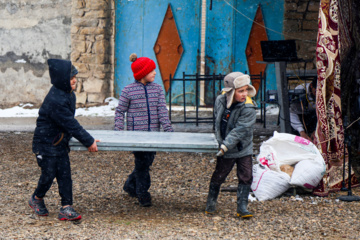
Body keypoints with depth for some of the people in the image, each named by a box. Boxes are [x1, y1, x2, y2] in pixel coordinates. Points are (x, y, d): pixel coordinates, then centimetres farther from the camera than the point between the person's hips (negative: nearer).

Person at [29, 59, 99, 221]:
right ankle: (37, 199, 27)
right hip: (45, 144, -8)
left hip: (60, 143, 8)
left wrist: (88, 139, 19)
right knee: (49, 174, 1)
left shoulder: (68, 94, 3)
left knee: (65, 174, 3)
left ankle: (66, 208, 3)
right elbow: (71, 125, -25)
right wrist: (88, 142, -20)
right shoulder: (55, 101, -28)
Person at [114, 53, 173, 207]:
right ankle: (142, 194, 4)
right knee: (142, 162, -7)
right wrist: (119, 131, -7)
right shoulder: (128, 90, -3)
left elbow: (162, 110, 1)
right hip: (136, 133, -4)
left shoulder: (157, 89, 8)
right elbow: (120, 111, 2)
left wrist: (168, 129, -10)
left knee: (147, 162, 7)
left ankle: (130, 185, 29)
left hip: (153, 134, 4)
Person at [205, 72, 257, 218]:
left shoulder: (248, 108, -21)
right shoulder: (220, 100, -8)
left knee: (246, 177, -2)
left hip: (243, 150, -2)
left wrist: (225, 146, -31)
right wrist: (219, 139, 11)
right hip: (225, 151, 2)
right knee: (218, 177, 12)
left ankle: (242, 207, 10)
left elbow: (239, 130, -26)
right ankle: (210, 204, 32)